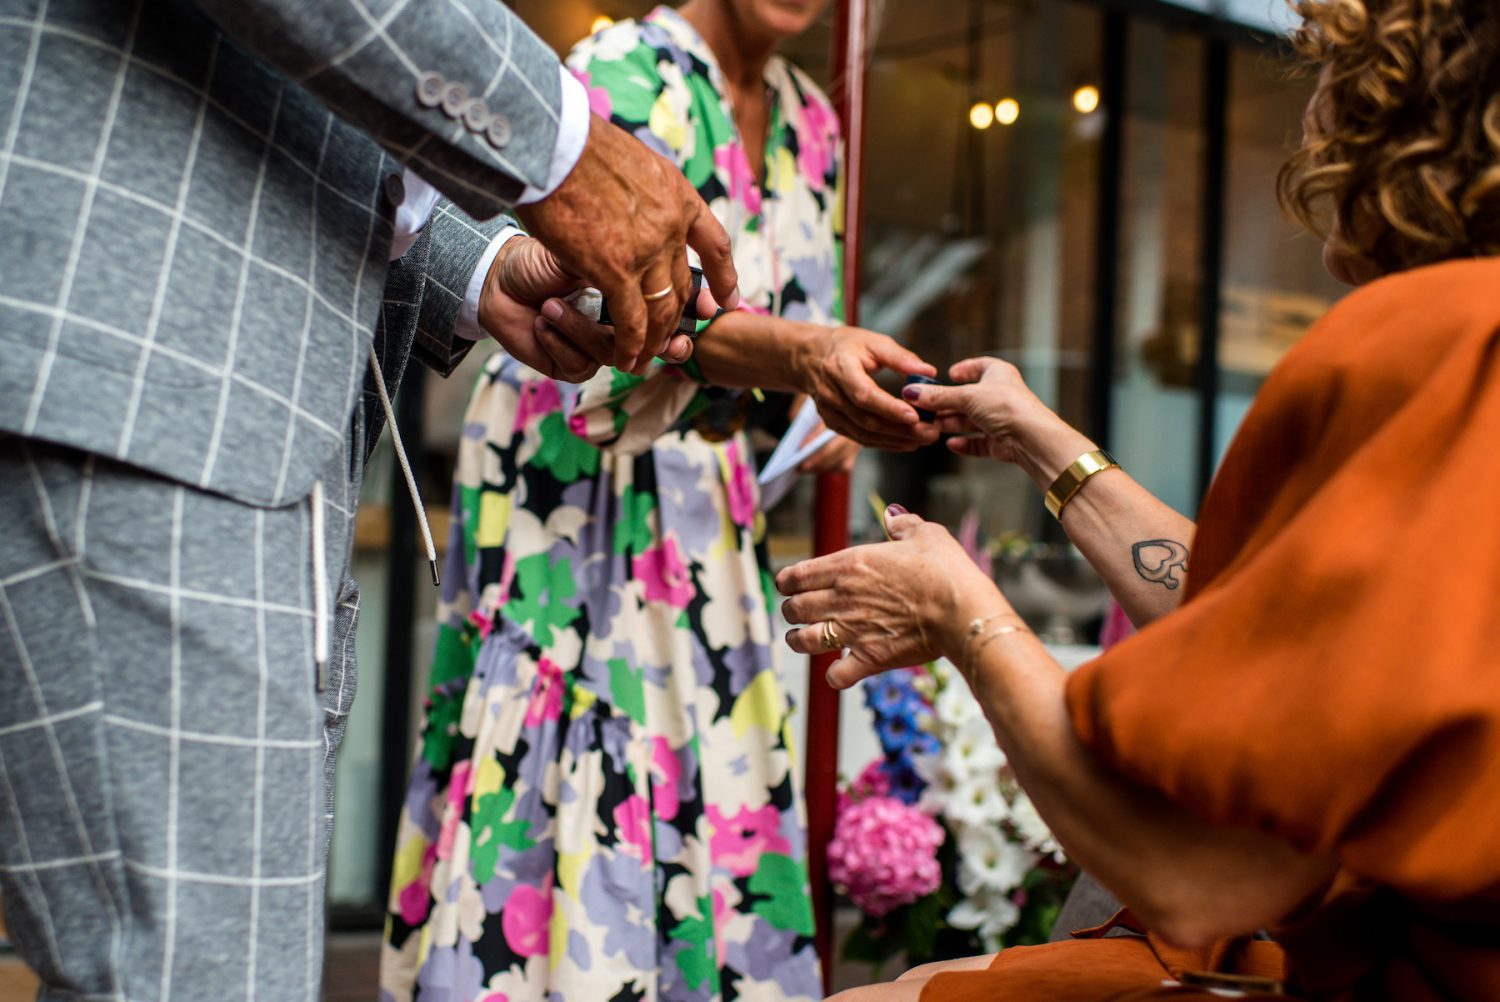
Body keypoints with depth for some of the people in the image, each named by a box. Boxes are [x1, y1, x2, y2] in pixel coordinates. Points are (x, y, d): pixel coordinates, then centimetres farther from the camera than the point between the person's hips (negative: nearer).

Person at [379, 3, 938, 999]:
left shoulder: (811, 123, 13)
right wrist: (797, 355, -37)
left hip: (708, 501, 6)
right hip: (567, 476, -6)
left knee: (712, 765, 3)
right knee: (579, 778, -9)